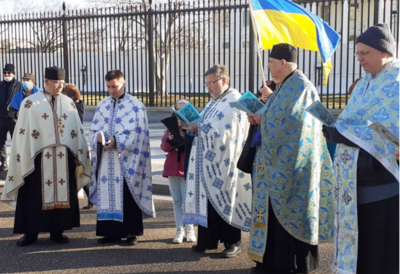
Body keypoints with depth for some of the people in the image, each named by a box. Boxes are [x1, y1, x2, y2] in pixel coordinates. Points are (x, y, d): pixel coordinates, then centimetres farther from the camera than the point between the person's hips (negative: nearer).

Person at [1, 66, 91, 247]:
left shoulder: (69, 103, 8)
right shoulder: (30, 103, -1)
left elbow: (77, 131, 9)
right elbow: (22, 133, -2)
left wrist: (79, 156, 5)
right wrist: (24, 158, -6)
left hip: (64, 158, 3)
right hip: (39, 158, -3)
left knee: (63, 193, 7)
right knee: (36, 196, 4)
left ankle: (57, 231, 19)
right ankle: (30, 232, 16)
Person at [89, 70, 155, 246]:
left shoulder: (135, 106, -2)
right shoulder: (103, 105, 12)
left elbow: (139, 134, -9)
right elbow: (93, 129, 12)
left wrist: (116, 141, -19)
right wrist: (98, 137, -12)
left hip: (127, 160, -4)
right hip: (106, 160, 4)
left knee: (128, 197, 0)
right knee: (107, 195, 6)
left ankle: (131, 232, 11)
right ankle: (111, 232, 16)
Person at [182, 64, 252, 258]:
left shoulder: (234, 102, -11)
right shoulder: (213, 103, 18)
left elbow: (225, 130, -22)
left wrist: (199, 128, -19)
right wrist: (192, 126, 0)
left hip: (224, 162, -8)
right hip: (208, 161, 8)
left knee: (225, 200, -1)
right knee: (208, 199, 8)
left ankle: (233, 242, 10)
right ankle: (209, 239, 17)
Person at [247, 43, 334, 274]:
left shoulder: (301, 87, -14)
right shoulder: (286, 87, 17)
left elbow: (290, 121, -24)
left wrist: (263, 119, -11)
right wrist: (260, 118, 2)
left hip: (292, 165, -10)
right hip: (280, 162, 10)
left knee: (289, 212, -4)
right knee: (275, 212, 12)